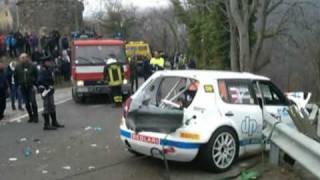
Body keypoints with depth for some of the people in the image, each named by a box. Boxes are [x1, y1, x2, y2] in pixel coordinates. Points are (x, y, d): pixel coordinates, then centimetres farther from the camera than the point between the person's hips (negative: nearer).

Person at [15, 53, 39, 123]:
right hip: (23, 88, 3)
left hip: (31, 87, -3)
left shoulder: (32, 66, -3)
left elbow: (36, 76, 0)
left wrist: (35, 85, -6)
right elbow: (16, 77, 12)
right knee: (27, 103, 7)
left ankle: (35, 117, 0)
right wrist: (19, 84, 5)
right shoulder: (18, 67, 4)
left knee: (33, 102, -9)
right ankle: (31, 117, 17)